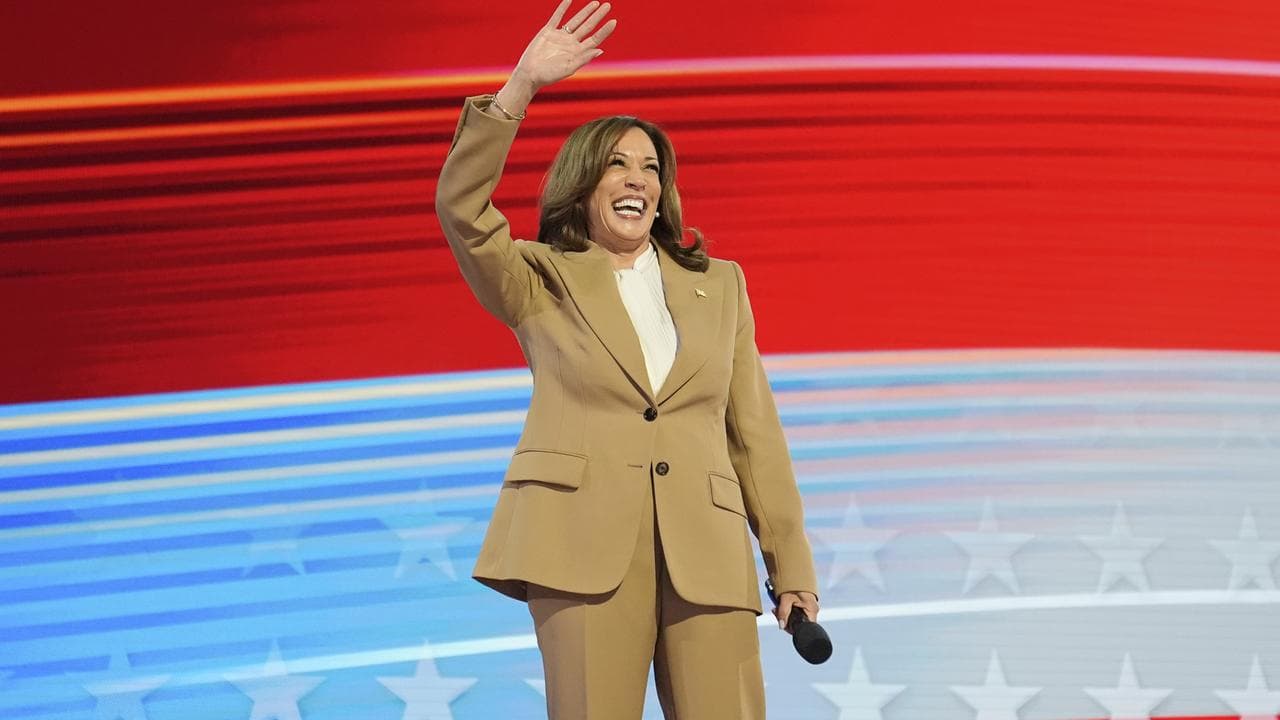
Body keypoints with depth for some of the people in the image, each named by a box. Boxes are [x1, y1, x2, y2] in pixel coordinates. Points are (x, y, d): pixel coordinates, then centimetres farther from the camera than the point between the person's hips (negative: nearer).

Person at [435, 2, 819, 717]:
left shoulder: (719, 285, 21)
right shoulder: (542, 284, 13)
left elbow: (755, 430, 18)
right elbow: (461, 209, -6)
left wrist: (792, 569, 13)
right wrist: (521, 89, -15)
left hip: (706, 552, 2)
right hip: (586, 546, -2)